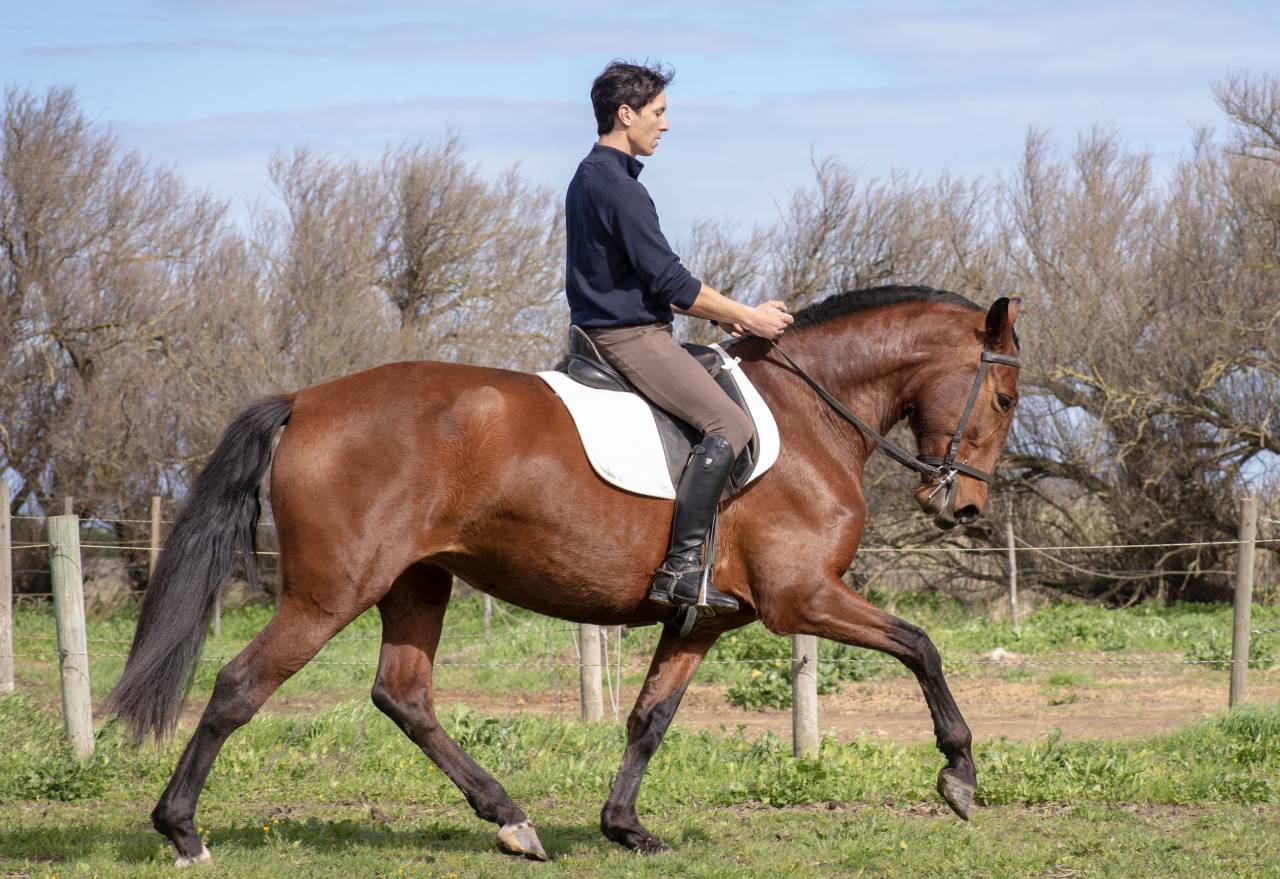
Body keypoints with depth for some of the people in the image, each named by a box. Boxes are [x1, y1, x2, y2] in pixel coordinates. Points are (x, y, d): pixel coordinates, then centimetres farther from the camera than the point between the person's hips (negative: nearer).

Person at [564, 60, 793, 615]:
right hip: (631, 338, -11)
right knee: (729, 425, -19)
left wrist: (718, 314, 16)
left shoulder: (589, 179, 17)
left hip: (606, 332, 11)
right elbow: (670, 281, -19)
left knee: (722, 412, 24)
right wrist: (748, 318, -8)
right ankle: (680, 568, -26)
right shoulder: (618, 188, -17)